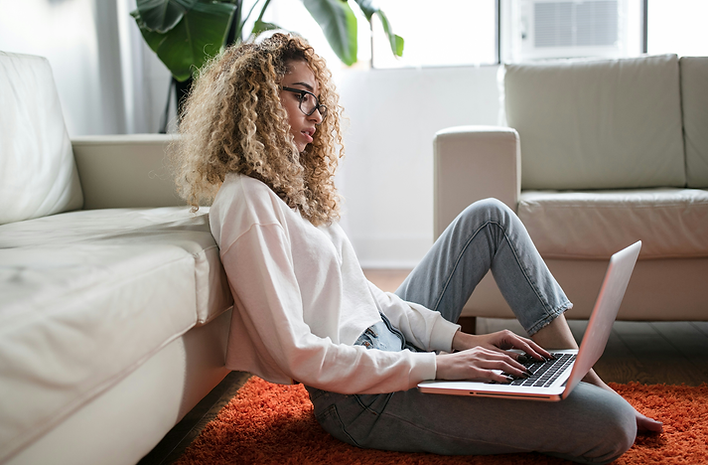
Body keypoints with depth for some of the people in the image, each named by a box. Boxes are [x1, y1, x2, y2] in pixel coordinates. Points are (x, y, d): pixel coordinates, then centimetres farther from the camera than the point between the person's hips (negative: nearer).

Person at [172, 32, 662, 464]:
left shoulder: (288, 185, 13)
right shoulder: (245, 201, -17)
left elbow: (362, 291, 12)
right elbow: (297, 354, -23)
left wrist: (459, 337, 1)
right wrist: (437, 366, -22)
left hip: (389, 341, 11)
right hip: (363, 397, -10)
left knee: (490, 216, 12)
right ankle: (600, 400, 16)